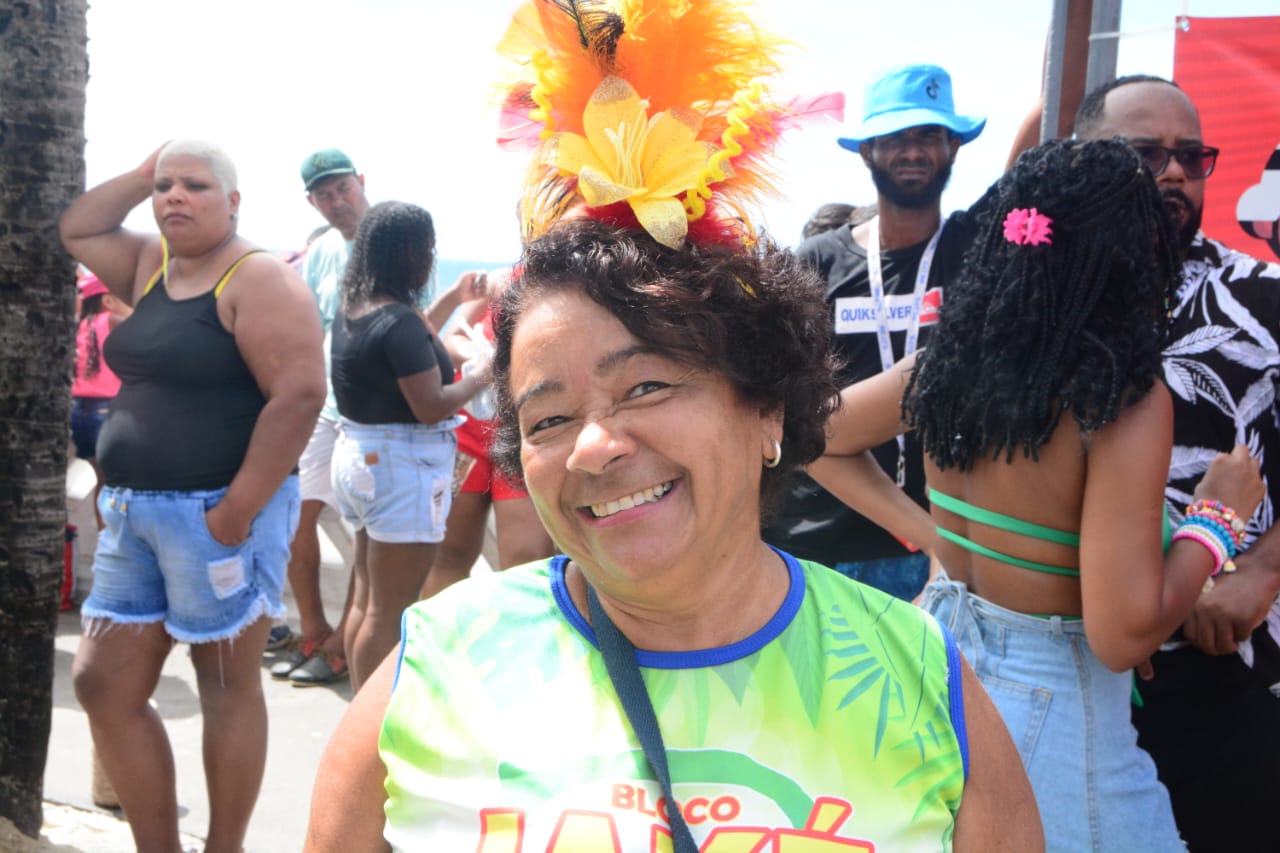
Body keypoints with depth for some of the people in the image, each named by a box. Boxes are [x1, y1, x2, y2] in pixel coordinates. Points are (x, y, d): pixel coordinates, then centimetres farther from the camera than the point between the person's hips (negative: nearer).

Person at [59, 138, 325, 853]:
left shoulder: (258, 278, -11)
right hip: (134, 511, 9)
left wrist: (236, 513, -22)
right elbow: (77, 231, 27)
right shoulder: (151, 265, 14)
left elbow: (300, 394, -20)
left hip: (216, 512, -8)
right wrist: (143, 173, 13)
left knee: (227, 685, 3)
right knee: (103, 683, 9)